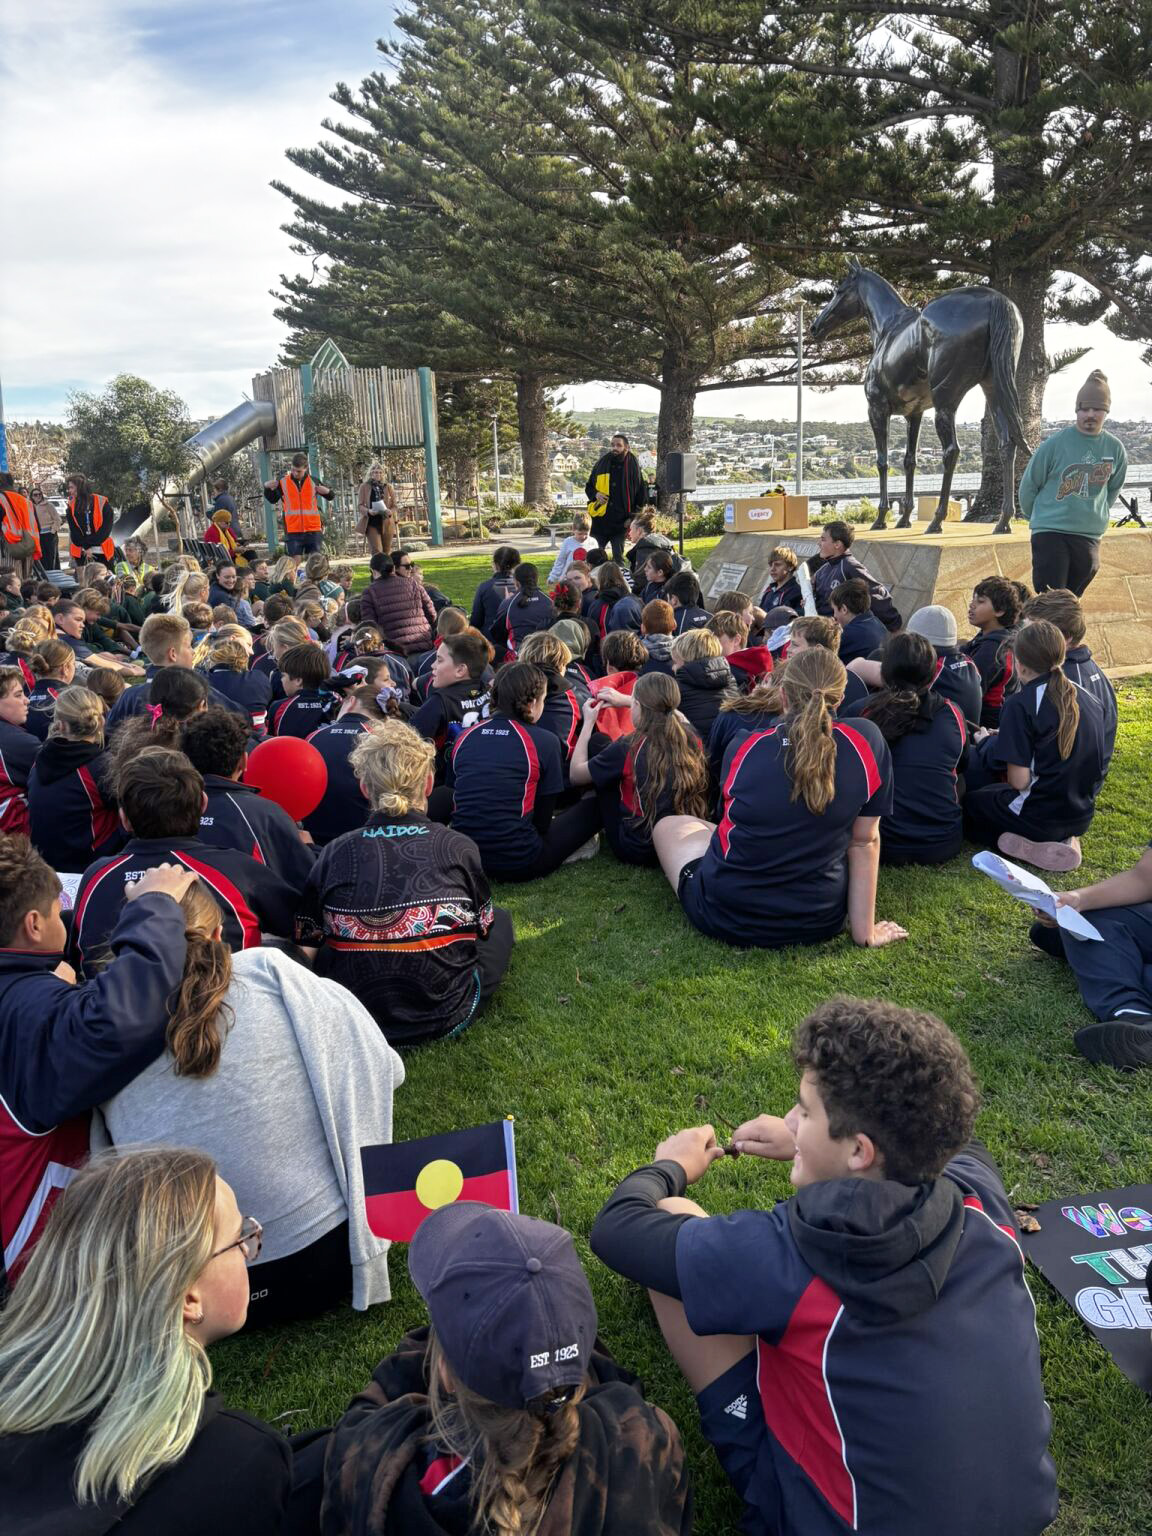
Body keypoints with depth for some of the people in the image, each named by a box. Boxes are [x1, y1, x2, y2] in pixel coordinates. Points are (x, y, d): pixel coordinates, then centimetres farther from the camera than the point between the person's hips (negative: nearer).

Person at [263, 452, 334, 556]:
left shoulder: (314, 482, 3)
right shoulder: (282, 482, 4)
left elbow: (330, 497, 13)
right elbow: (272, 499, 16)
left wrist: (327, 491, -9)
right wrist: (267, 488, -2)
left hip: (313, 531, 0)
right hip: (293, 532, 0)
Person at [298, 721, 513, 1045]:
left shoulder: (334, 854, -8)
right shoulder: (459, 848, -10)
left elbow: (308, 942, 2)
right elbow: (483, 927, 5)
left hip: (351, 1023, 2)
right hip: (448, 1018, -1)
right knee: (500, 920, 22)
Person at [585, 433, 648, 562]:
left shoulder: (633, 466, -1)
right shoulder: (602, 463, 4)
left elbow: (641, 494, 3)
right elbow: (589, 487, 15)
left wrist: (633, 517, -4)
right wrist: (596, 494, -8)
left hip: (620, 522, -2)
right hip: (600, 520, 2)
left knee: (618, 557, 3)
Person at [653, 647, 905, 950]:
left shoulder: (743, 749, -12)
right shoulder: (867, 743, -11)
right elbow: (865, 840, -5)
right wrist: (865, 931, 2)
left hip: (726, 918, -2)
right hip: (821, 923, 2)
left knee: (667, 825, 25)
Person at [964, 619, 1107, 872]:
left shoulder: (1020, 704, -19)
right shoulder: (1087, 697, 2)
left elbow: (1019, 781, -21)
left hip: (1040, 817, -7)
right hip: (1082, 816, 7)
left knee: (969, 802, 20)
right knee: (990, 793, 30)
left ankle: (1028, 847, -5)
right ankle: (1064, 840, 6)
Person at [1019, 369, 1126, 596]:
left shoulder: (1115, 448, 2)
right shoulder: (1055, 443, -9)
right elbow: (1029, 484, 2)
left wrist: (1097, 515, 18)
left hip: (1090, 536, 4)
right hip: (1050, 533, -4)